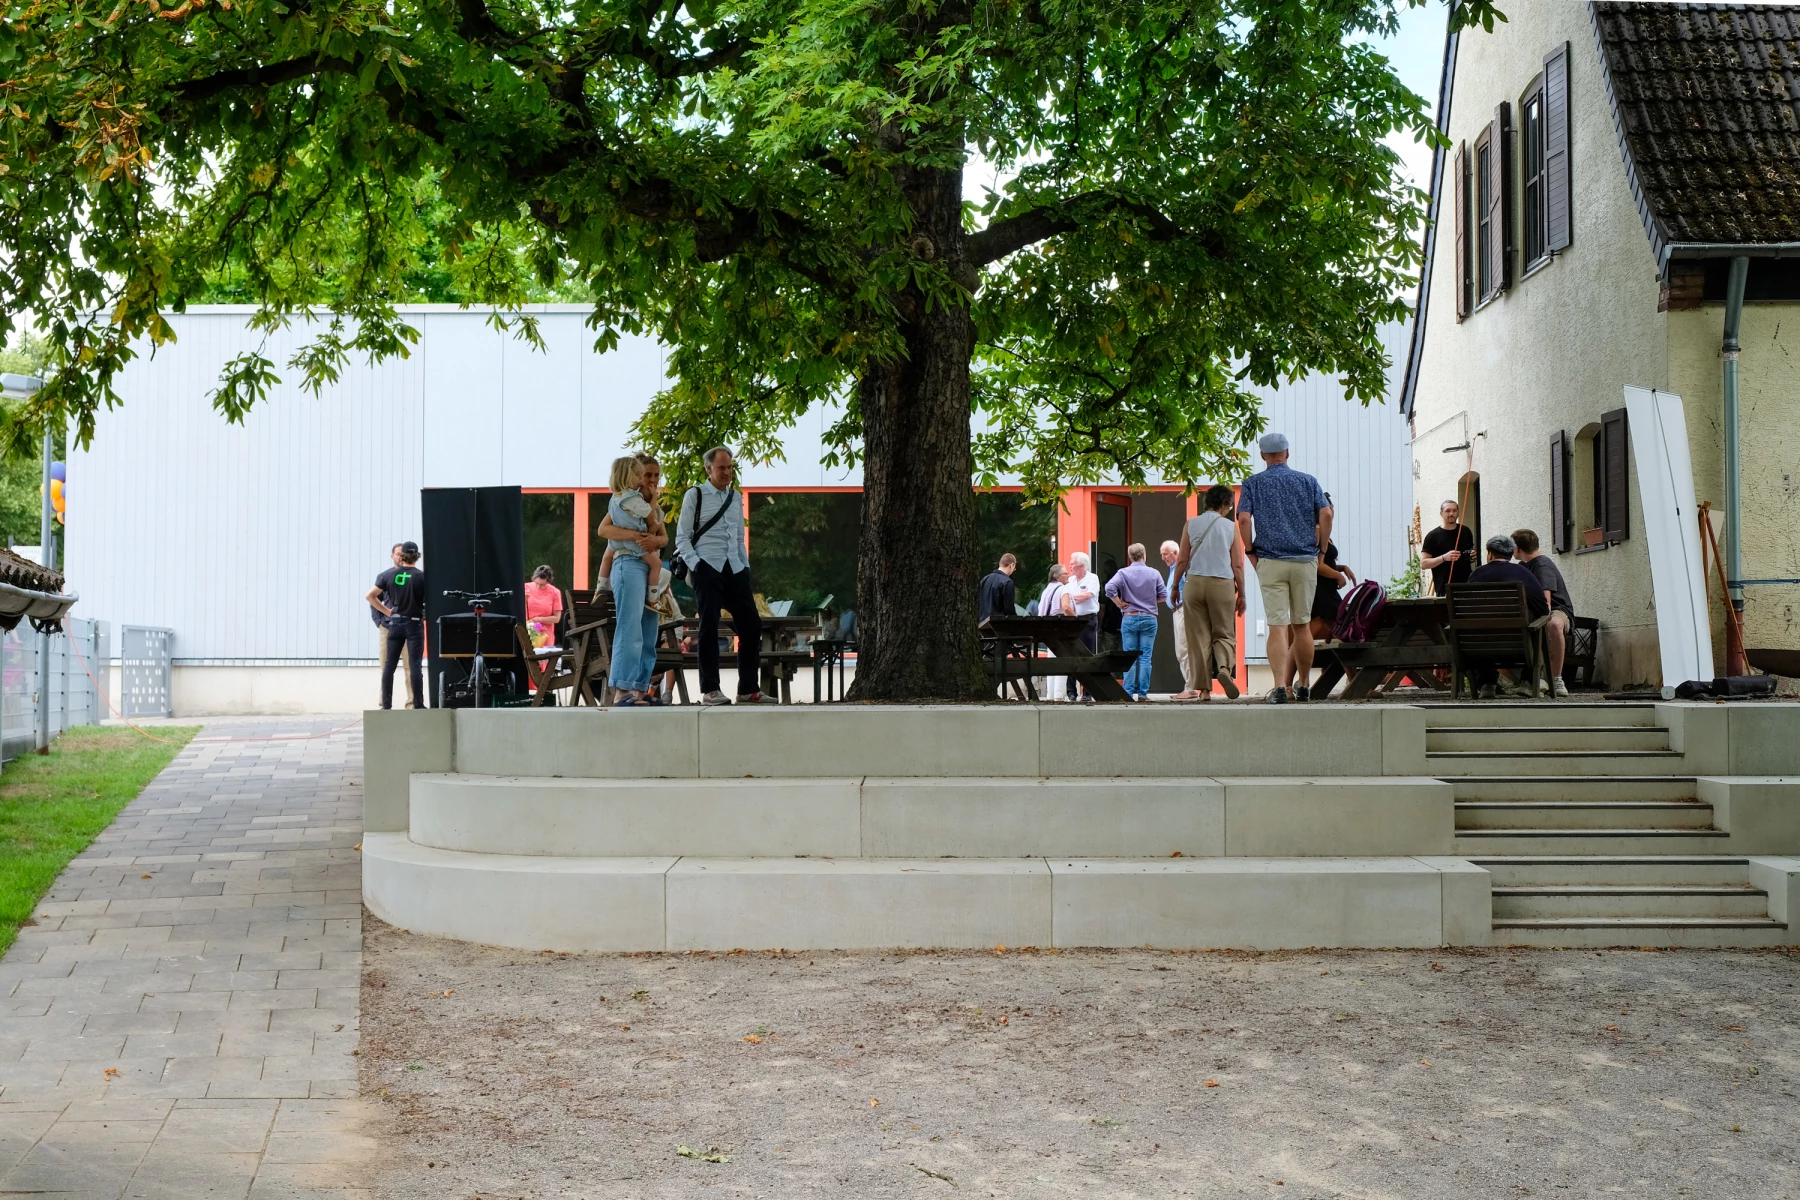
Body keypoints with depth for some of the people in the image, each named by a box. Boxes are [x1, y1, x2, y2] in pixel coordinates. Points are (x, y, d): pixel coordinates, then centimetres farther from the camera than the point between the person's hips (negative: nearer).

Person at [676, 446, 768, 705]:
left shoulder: (736, 497, 16)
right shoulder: (695, 496, 1)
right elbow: (682, 537, -1)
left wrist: (746, 566, 13)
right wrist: (695, 564, -12)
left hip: (735, 569, 5)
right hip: (707, 569, -5)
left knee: (751, 625, 1)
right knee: (709, 628, -2)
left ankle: (749, 689, 9)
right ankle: (709, 690, 4)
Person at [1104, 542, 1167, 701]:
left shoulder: (1123, 573, -4)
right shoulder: (1154, 574, 0)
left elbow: (1109, 588, -18)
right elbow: (1163, 596, 2)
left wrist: (1119, 603, -6)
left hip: (1129, 618, -1)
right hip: (1149, 618, 1)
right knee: (1145, 657, 3)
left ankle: (1128, 692, 0)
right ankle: (1143, 692, 0)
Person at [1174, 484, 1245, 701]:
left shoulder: (1191, 524, 5)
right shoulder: (1230, 527, 3)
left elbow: (1182, 560, 3)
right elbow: (1237, 565, 2)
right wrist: (1241, 594, 9)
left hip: (1194, 583, 1)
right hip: (1223, 585, -1)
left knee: (1199, 636, 4)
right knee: (1224, 634, 7)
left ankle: (1203, 688, 1)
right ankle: (1224, 668, -23)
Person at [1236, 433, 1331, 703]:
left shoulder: (1253, 483, 6)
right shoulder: (1308, 481, 9)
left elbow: (1244, 520, -7)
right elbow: (1326, 514, -2)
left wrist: (1251, 553, 2)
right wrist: (1321, 549, 6)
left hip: (1270, 561, -1)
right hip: (1305, 560, 1)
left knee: (1277, 626, -5)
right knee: (1302, 625, 12)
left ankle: (1280, 686, -18)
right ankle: (1303, 685, 19)